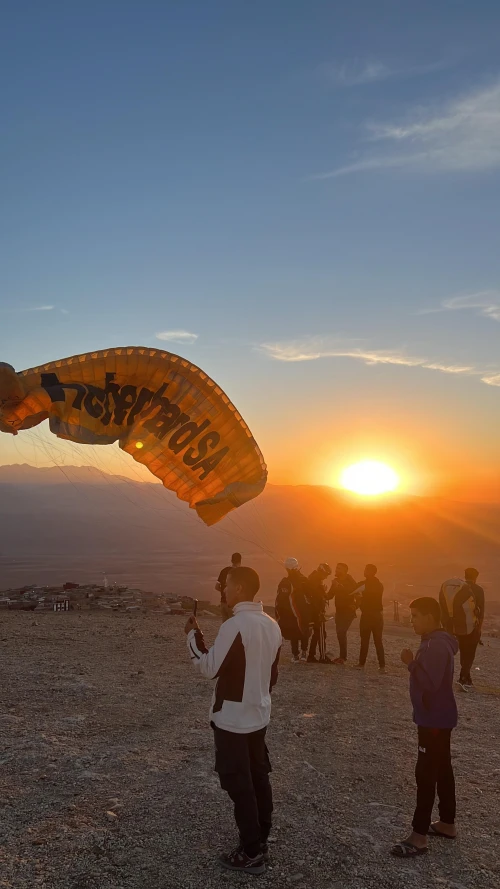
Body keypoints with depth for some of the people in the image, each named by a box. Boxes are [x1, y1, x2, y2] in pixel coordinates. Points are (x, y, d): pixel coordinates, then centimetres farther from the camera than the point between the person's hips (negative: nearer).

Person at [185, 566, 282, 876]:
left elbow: (210, 668, -18)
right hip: (259, 715, 8)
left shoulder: (235, 626, -24)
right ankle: (261, 841, 31)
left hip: (232, 718, -8)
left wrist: (193, 634, -7)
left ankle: (251, 854, 13)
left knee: (239, 785, 4)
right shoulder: (272, 625, 2)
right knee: (258, 778, 18)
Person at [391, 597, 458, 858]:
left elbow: (429, 682, -29)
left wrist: (411, 663, -20)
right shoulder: (435, 641, 8)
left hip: (434, 719, -10)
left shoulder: (437, 645, -24)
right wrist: (414, 663, 2)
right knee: (441, 769, 19)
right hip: (437, 717, 10)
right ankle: (447, 823, 32)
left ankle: (419, 837, 3)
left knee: (426, 774, -4)